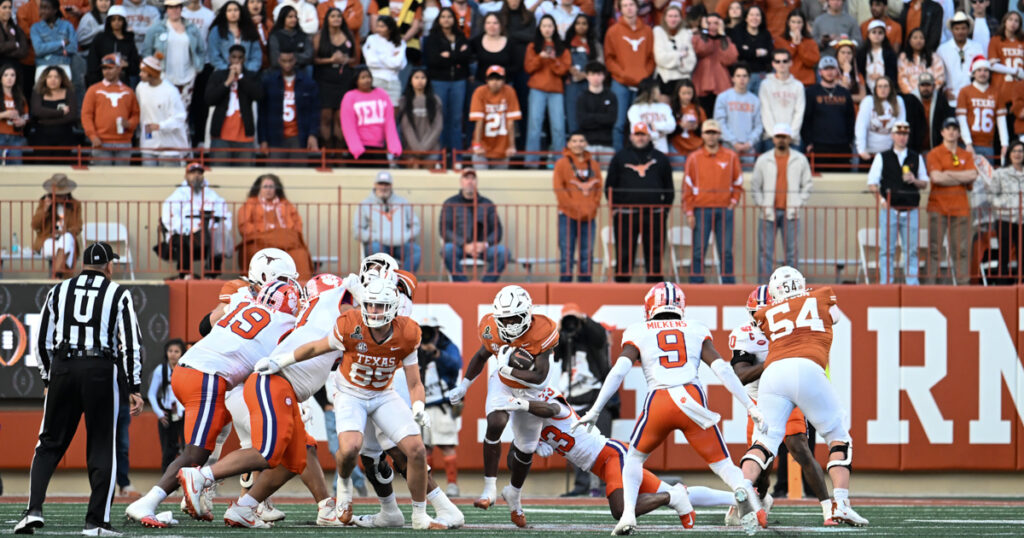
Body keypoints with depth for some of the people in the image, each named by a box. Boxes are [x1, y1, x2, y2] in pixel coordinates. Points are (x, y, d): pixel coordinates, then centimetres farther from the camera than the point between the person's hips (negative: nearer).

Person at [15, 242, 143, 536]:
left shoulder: (58, 291, 13)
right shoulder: (118, 294, 5)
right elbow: (131, 343, -2)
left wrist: (48, 380, 25)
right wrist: (134, 388, -1)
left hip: (63, 369, 2)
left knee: (49, 445, 10)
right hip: (101, 371, -2)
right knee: (102, 446, 5)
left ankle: (34, 509, -5)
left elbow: (43, 342, 14)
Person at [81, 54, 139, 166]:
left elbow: (136, 114, 16)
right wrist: (92, 135, -9)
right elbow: (86, 115, 2)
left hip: (124, 143, 2)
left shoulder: (128, 92, 13)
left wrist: (130, 124, -6)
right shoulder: (94, 90, 7)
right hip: (102, 143, -2)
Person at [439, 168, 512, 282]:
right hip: (459, 247, -2)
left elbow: (496, 230, 8)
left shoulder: (487, 204, 15)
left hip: (483, 248, 2)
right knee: (447, 250, -36)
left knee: (503, 252, -27)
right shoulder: (450, 203, 9)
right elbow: (445, 231, -1)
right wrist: (464, 245, -17)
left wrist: (485, 244, -14)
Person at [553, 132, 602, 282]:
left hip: (589, 217, 4)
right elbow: (559, 190, -4)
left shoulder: (594, 165, 13)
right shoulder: (562, 164, 1)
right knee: (567, 256, -6)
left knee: (587, 256, 4)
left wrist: (593, 206, -3)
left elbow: (598, 188, 13)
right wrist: (574, 207, -11)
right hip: (568, 216, -4)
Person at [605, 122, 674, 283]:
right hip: (626, 214, -1)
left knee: (655, 254, 1)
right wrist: (614, 207, -1)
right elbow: (610, 185, 9)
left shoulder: (660, 158, 13)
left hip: (654, 214, 1)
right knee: (624, 255, 0)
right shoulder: (620, 157, 10)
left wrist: (666, 208, 6)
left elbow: (669, 188, 16)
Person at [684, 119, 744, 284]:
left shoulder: (731, 157, 8)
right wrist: (689, 213, -2)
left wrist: (734, 201, 0)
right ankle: (695, 284, -1)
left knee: (726, 252, 1)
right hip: (702, 210, -1)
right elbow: (688, 186, 4)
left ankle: (729, 284, 3)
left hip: (724, 210, 1)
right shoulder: (694, 158, 5)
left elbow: (738, 183, 15)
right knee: (698, 251, -4)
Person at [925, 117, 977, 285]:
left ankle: (963, 283, 1)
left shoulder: (966, 156, 15)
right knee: (934, 248, -6)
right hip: (938, 207, -3)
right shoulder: (934, 154, 4)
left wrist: (949, 174, -7)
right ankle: (931, 282, -5)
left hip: (960, 207, 3)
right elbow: (936, 177, -11)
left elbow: (972, 176, -1)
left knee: (961, 249, 0)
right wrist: (962, 179, -3)